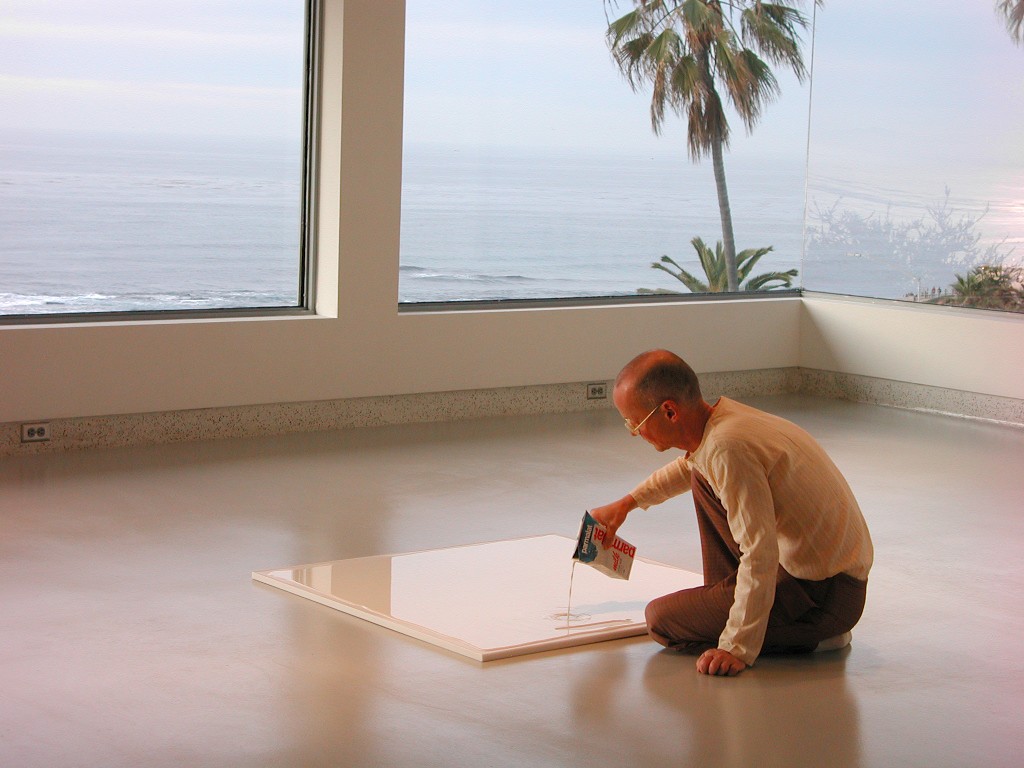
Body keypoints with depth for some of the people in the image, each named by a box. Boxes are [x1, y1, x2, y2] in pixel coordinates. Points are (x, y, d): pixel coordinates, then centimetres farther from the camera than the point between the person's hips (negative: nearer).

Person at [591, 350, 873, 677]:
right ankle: (724, 597, 23)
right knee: (703, 477, 18)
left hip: (827, 596, -9)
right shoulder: (725, 415, 3)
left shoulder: (728, 447, -27)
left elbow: (760, 556, -30)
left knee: (661, 618, -8)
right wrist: (628, 502, 35)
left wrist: (738, 649, -27)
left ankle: (811, 636, -3)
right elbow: (687, 467, 31)